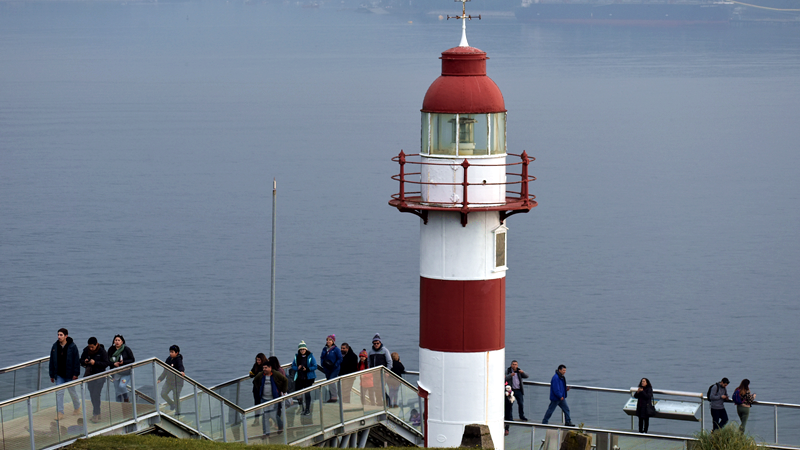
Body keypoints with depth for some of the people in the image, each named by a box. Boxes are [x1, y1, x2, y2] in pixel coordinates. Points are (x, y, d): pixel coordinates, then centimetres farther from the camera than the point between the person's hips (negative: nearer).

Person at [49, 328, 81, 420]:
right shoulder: (55, 346, 1)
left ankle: (77, 407, 34)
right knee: (59, 393, -2)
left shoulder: (72, 346, -9)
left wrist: (76, 374, -13)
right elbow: (52, 361, 6)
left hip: (69, 375, -3)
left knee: (72, 391, 11)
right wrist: (52, 375, 5)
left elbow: (77, 361, -8)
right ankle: (60, 413, -1)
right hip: (59, 375, 3)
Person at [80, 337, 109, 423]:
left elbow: (106, 363, -11)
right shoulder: (86, 350, 1)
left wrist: (95, 363, -23)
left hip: (99, 376, -5)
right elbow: (81, 361, 10)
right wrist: (85, 362, -14)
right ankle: (99, 412, 25)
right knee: (92, 395, 10)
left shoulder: (102, 351, -11)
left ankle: (96, 415, -5)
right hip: (89, 375, 5)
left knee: (96, 395, -10)